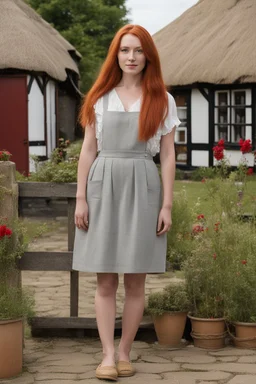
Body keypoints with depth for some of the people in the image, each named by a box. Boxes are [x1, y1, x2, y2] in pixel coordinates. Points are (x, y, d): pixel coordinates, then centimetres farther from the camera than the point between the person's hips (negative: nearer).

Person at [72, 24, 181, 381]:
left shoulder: (162, 101, 5)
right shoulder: (100, 98, 8)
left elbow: (168, 157, 4)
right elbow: (88, 151, 7)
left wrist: (167, 205, -3)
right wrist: (81, 199, -1)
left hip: (142, 189, -1)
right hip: (103, 187, 1)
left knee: (136, 281, 2)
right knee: (105, 280, -1)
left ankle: (124, 352, 11)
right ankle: (108, 355, 0)